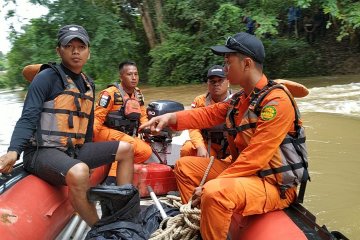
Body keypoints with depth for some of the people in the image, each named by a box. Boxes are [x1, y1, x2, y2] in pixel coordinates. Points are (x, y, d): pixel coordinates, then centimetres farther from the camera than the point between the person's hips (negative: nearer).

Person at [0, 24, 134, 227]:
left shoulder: (88, 84, 13)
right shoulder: (47, 77, -8)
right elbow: (28, 119, -16)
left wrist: (92, 157, 23)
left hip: (75, 150, 8)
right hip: (43, 151, -8)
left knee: (126, 149, 7)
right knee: (79, 172, -39)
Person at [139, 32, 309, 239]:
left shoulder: (276, 102, -22)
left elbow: (255, 159, -26)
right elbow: (209, 114, 9)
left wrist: (211, 185, -24)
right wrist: (170, 118, -6)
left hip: (274, 184, -9)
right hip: (244, 170, 9)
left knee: (215, 193, -37)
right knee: (185, 166, 10)